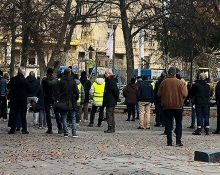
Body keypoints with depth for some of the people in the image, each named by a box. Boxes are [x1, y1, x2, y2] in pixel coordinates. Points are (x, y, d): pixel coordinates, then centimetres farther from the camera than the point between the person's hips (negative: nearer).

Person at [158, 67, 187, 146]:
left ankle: (169, 141, 2)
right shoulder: (180, 82, -7)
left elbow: (159, 94, 0)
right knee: (178, 124, 9)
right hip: (178, 106, -1)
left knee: (168, 124, 5)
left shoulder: (164, 82, -3)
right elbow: (184, 94, -7)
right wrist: (185, 87, 10)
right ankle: (178, 141, 2)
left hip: (167, 106, 1)